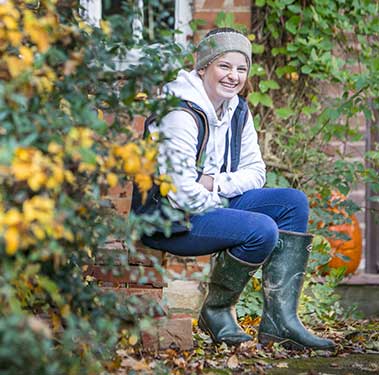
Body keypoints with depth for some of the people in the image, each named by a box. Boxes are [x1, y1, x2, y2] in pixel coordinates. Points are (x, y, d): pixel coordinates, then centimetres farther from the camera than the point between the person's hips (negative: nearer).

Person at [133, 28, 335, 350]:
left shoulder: (238, 112, 7)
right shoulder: (181, 115, -20)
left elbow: (255, 173, 8)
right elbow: (181, 193, -25)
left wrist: (215, 184, -11)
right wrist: (220, 203, -9)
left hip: (213, 203, 9)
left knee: (293, 202, -4)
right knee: (262, 229, -27)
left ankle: (280, 319, -10)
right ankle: (216, 310, -3)